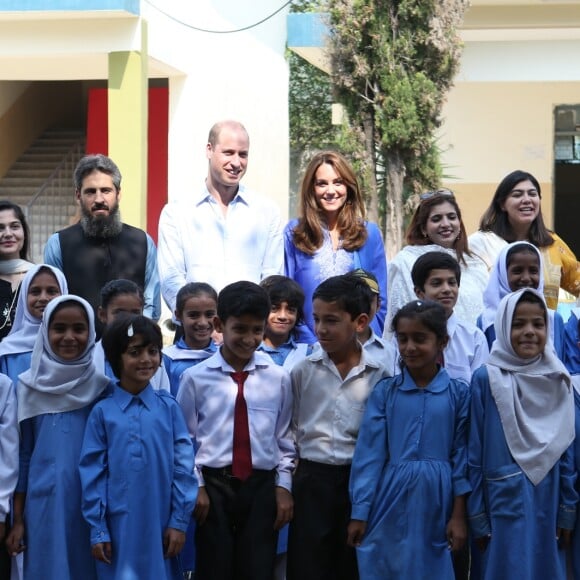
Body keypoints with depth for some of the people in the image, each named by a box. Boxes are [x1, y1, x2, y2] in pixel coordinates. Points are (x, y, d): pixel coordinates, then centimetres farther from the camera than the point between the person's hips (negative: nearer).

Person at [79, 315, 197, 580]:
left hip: (160, 523, 1)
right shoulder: (102, 412, -1)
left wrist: (179, 521, -2)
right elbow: (93, 473, 0)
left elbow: (183, 465, 1)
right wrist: (97, 529, -3)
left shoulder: (169, 407, 0)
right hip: (118, 525, 0)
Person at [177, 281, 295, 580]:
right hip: (213, 485, -1)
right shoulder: (195, 378, -4)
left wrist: (283, 486, 4)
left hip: (262, 486, 1)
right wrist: (196, 486, -3)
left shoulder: (278, 378, 2)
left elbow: (284, 437, 8)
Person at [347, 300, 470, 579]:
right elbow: (369, 454, 1)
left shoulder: (458, 393, 1)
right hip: (389, 504, 0)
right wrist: (359, 513, -1)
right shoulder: (384, 391, 1)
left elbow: (461, 454, 2)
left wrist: (459, 515, 0)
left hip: (436, 504, 0)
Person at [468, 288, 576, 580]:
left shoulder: (558, 380, 5)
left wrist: (568, 510, 5)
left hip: (547, 504, 4)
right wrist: (477, 517, -5)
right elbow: (474, 453, -5)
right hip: (503, 503, -3)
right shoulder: (486, 379, -6)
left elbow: (566, 450, 8)